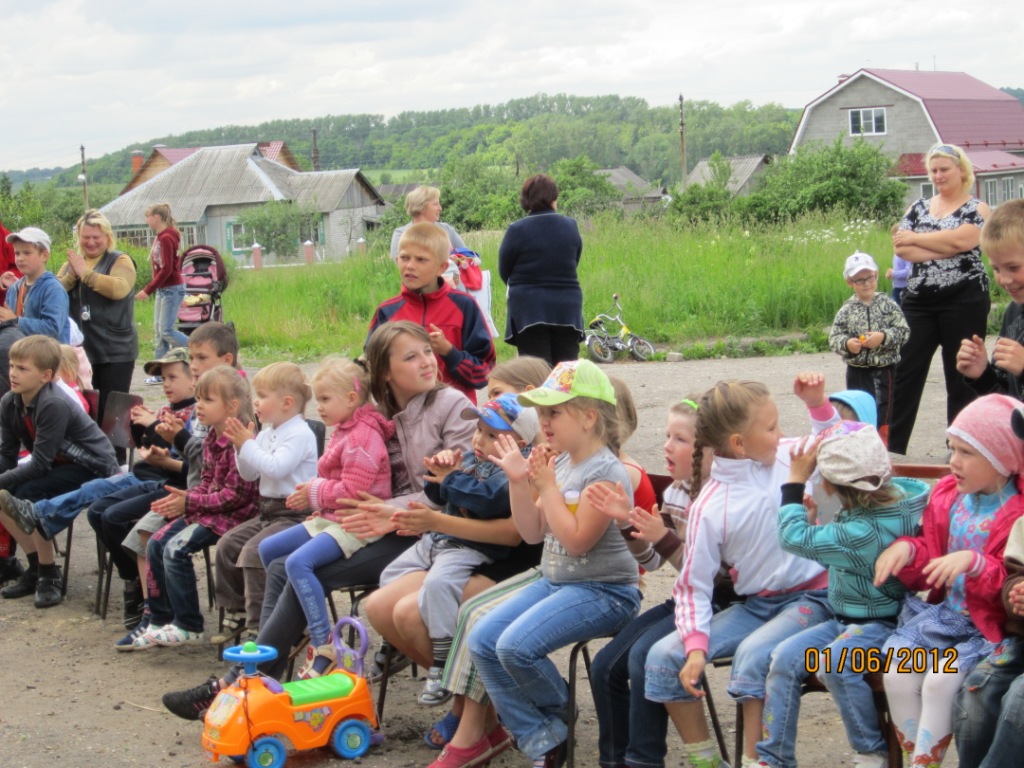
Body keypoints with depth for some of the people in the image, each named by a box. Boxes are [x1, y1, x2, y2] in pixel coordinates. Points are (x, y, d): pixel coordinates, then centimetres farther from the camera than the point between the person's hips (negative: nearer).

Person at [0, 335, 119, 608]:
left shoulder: (54, 405, -29)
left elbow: (39, 464, -29)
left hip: (95, 468, -8)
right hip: (59, 464, 9)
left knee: (29, 495, -26)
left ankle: (49, 574, -10)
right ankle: (35, 568, 10)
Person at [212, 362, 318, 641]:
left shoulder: (300, 434, -14)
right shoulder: (267, 433, 14)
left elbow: (275, 468, -27)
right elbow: (249, 474, 15)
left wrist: (248, 446, -21)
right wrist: (242, 446, 1)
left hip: (293, 514, -10)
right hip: (267, 510, 10)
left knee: (254, 551, -23)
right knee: (228, 544, 3)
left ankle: (258, 625, -17)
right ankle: (236, 613, 13)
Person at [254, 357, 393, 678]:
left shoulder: (362, 436, -16)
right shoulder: (343, 430, 17)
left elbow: (352, 492, -23)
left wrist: (315, 493, -10)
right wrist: (312, 492, 6)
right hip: (331, 518, 11)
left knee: (298, 562, -31)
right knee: (268, 549, 13)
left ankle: (324, 648, -30)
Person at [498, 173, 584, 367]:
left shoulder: (517, 230, -9)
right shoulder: (571, 226, 2)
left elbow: (504, 271, 0)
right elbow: (574, 264, 10)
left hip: (529, 310, -3)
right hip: (567, 309, 3)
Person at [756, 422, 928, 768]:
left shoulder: (864, 532, -31)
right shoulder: (892, 493, -3)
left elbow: (794, 537, -25)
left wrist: (796, 480, -19)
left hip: (880, 624, -9)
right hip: (847, 619, 9)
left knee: (834, 662, -34)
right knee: (785, 657, -6)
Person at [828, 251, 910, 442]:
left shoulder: (887, 305, -2)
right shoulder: (846, 310, 0)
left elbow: (903, 331, -6)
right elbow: (834, 337, 0)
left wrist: (883, 337, -21)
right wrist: (846, 344, -20)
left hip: (884, 370, -1)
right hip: (857, 371, 1)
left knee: (882, 417, 3)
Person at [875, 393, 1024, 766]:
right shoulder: (948, 495, 7)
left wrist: (974, 562, -32)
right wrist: (907, 548, -6)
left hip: (990, 626, -6)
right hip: (943, 613, 6)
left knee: (940, 681, -26)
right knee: (897, 676, -15)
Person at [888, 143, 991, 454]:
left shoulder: (977, 209, 2)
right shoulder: (918, 208, 14)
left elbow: (961, 240, -18)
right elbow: (901, 248, -1)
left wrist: (916, 239, -8)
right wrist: (944, 248, -13)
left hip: (964, 301, -4)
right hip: (919, 301, 4)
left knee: (961, 377, 3)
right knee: (906, 373, 0)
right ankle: (892, 448, 3)